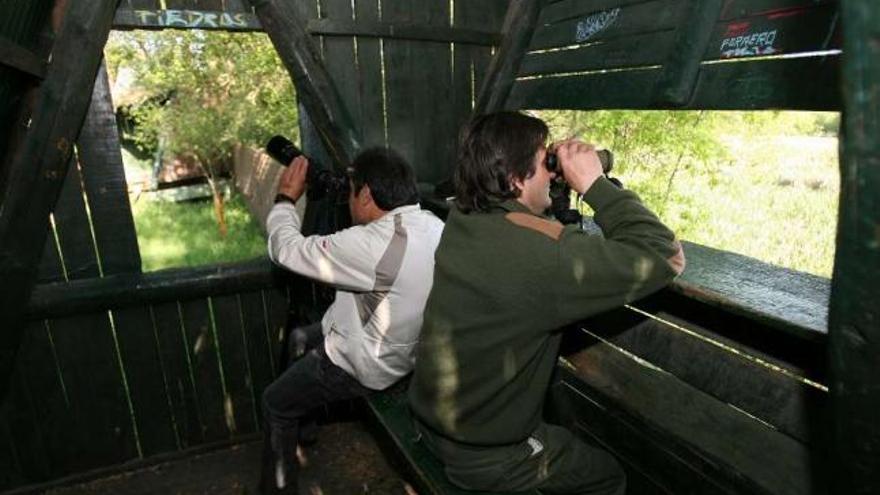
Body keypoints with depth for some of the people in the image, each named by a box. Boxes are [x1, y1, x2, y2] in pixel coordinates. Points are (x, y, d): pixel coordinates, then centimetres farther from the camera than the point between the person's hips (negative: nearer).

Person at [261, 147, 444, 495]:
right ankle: (302, 420, 46)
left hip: (365, 366, -8)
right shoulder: (434, 226, -10)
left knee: (275, 404, 15)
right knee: (300, 338, 28)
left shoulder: (371, 246, -36)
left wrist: (286, 197, -7)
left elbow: (286, 249, -24)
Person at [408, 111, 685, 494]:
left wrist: (564, 182, -7)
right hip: (483, 458, -7)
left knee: (560, 430, 34)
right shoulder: (544, 253, -33)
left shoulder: (462, 218, -9)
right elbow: (665, 258, -25)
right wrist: (594, 184, -20)